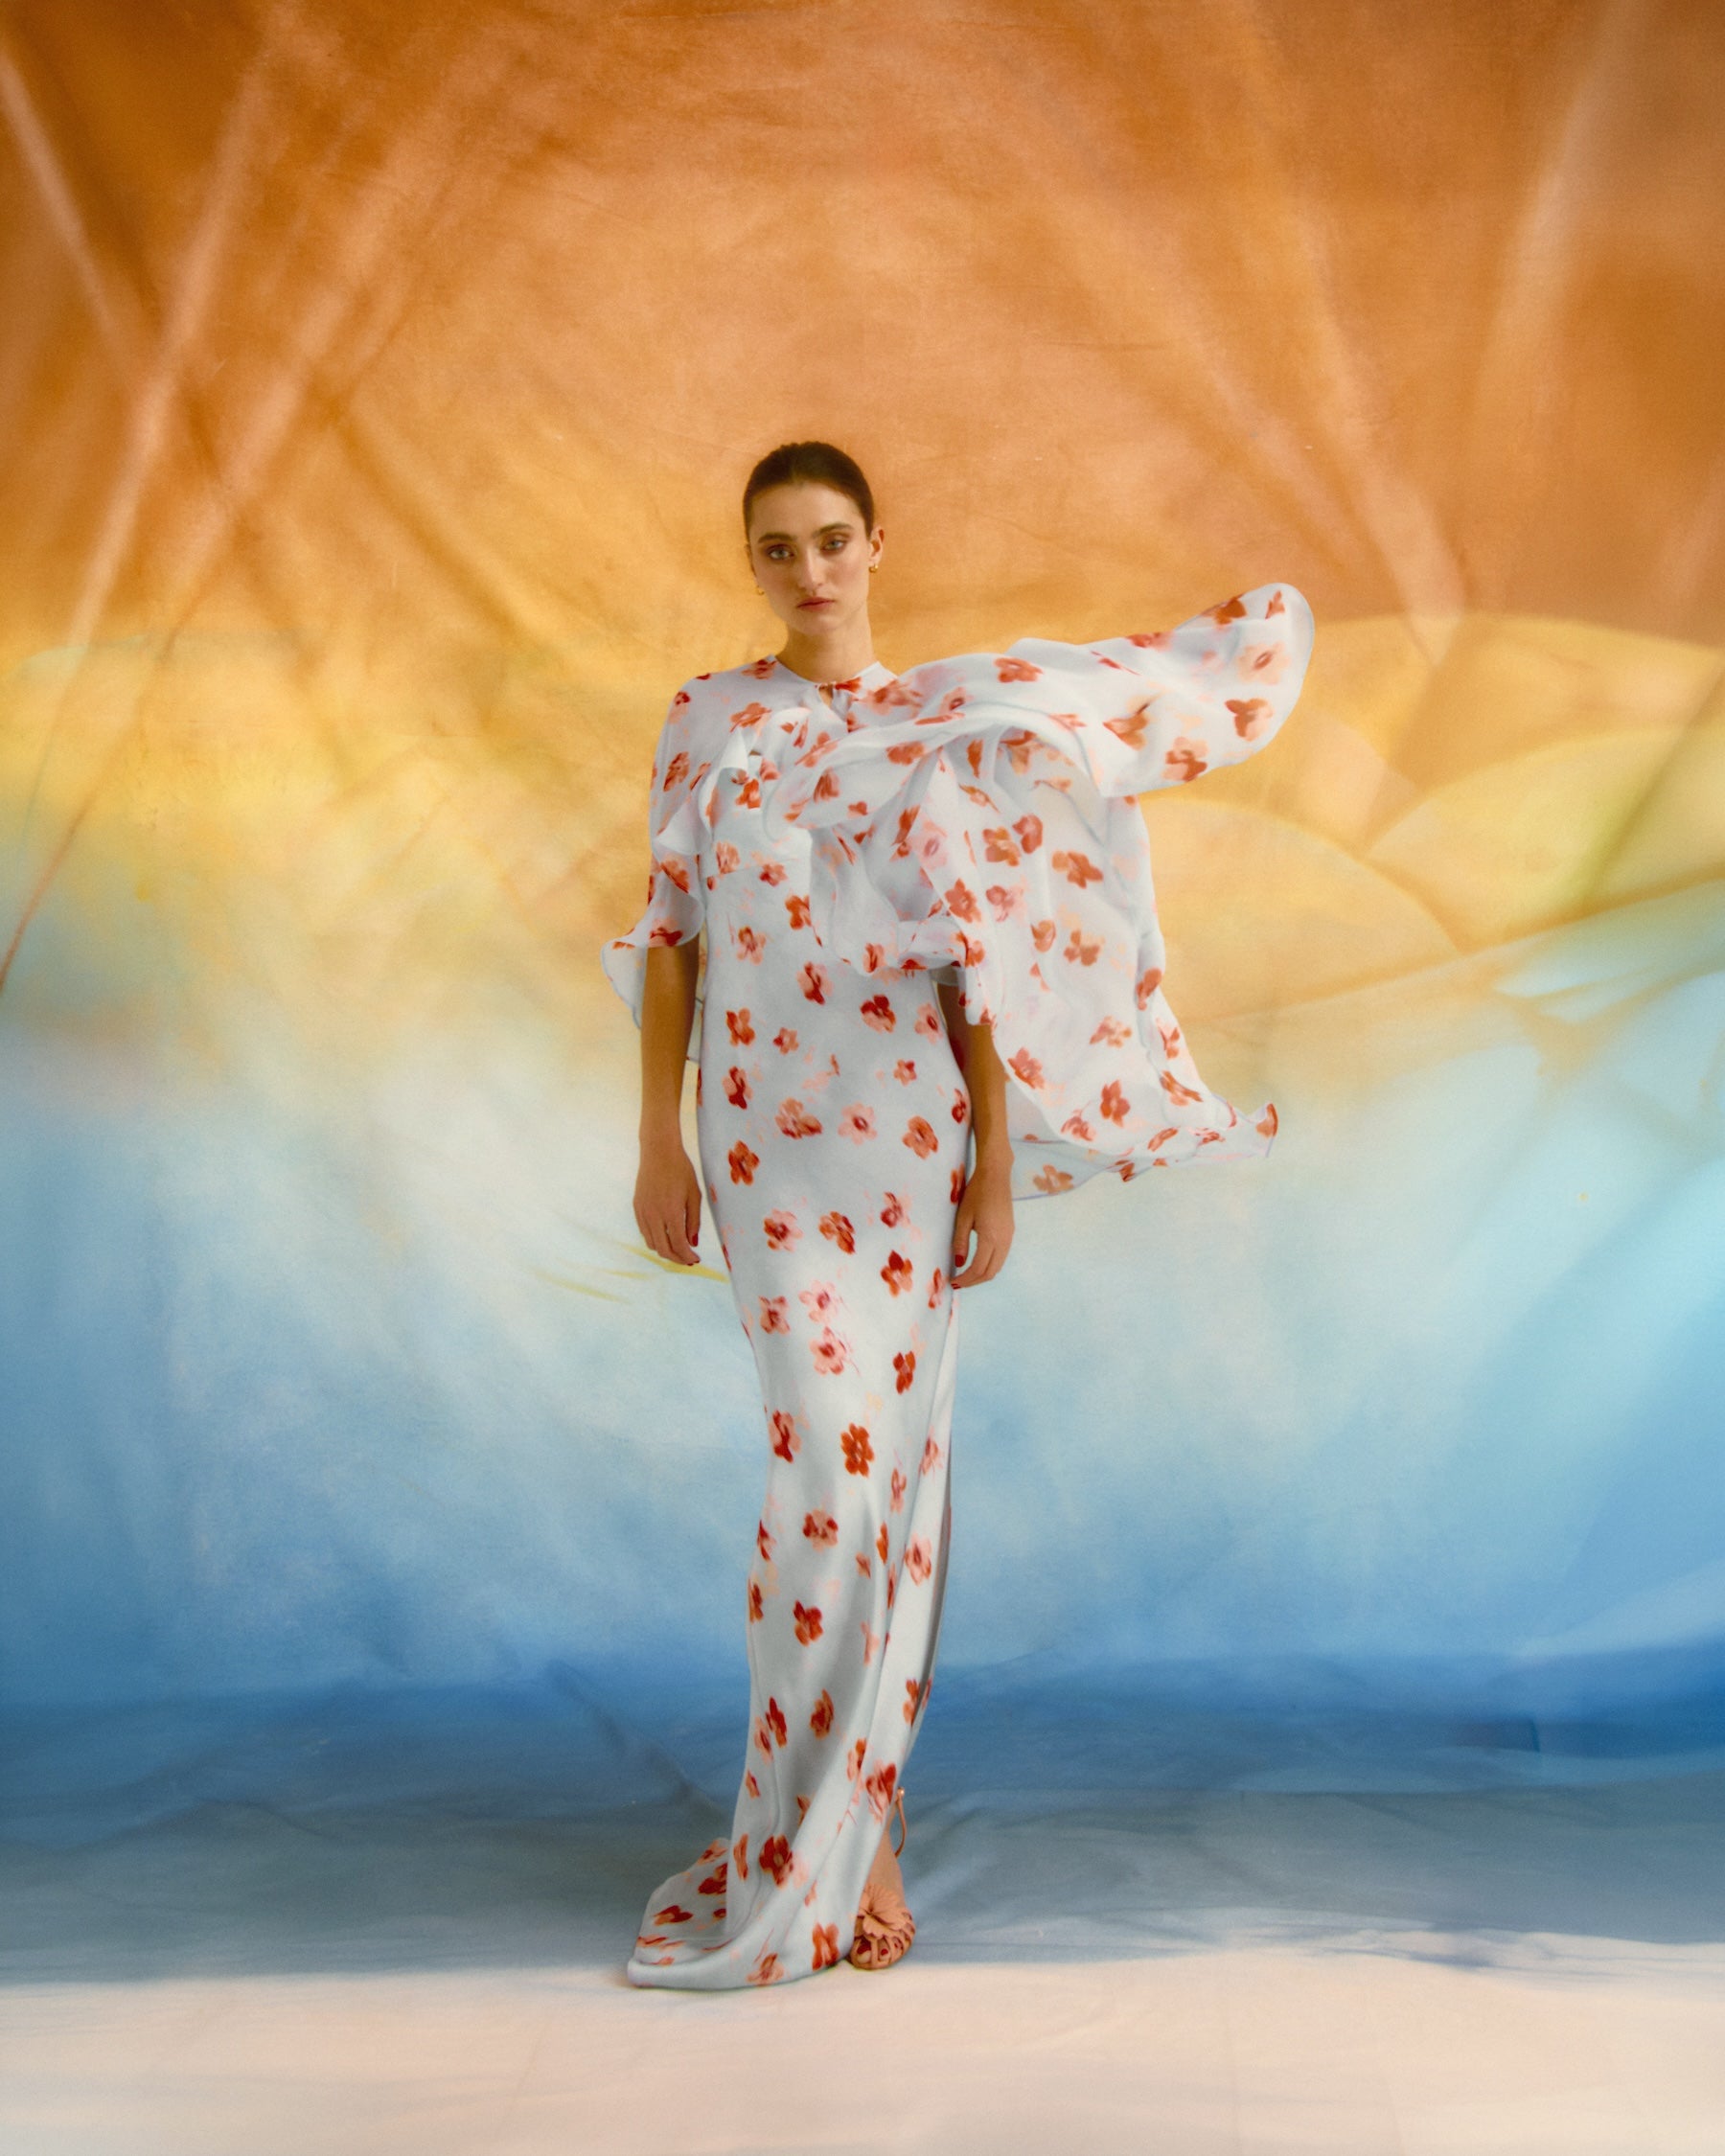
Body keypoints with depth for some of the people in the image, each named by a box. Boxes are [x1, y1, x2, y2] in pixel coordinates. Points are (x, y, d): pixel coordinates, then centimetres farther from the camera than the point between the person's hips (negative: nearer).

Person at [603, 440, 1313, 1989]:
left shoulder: (949, 730, 6)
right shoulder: (706, 722, 6)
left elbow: (971, 964, 4)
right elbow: (670, 935, 6)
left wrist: (1000, 1162, -1)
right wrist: (660, 1142, 0)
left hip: (913, 1129, 1)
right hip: (767, 1130, -1)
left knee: (892, 1456, 2)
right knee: (836, 1455, -7)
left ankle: (843, 1816, 14)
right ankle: (854, 1823, 7)